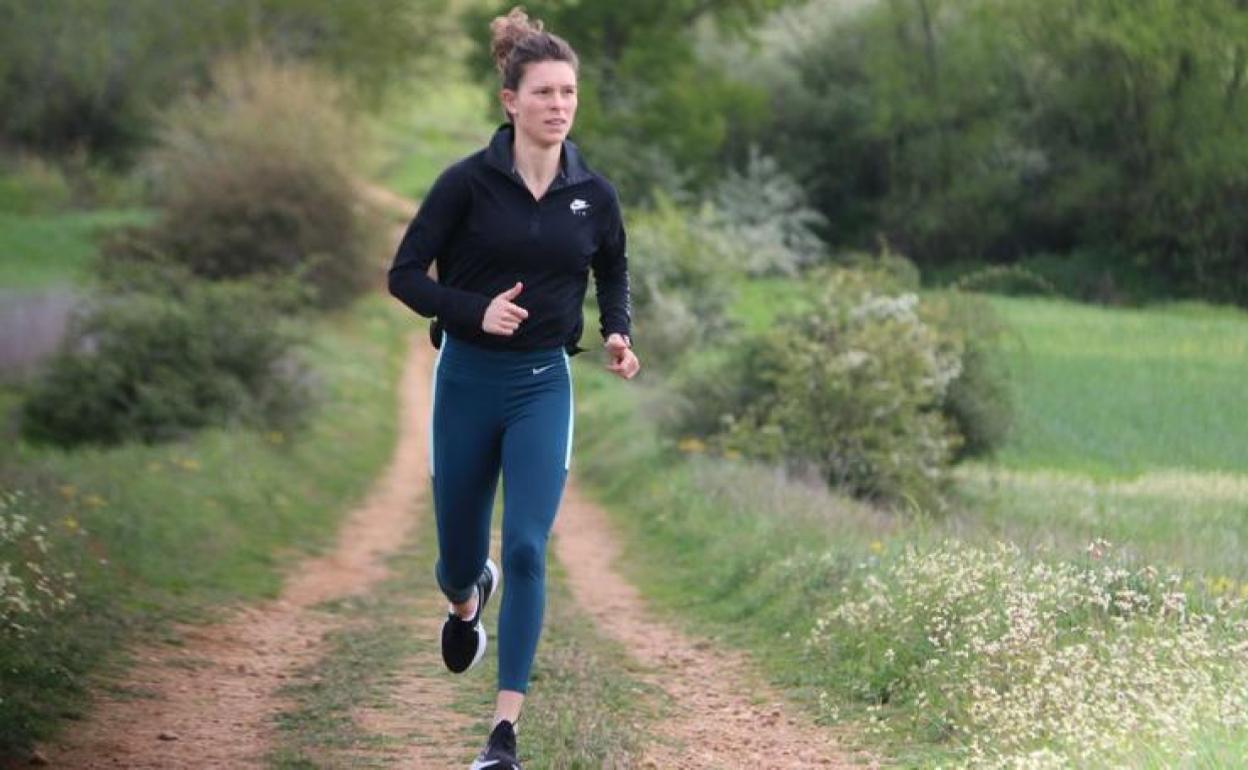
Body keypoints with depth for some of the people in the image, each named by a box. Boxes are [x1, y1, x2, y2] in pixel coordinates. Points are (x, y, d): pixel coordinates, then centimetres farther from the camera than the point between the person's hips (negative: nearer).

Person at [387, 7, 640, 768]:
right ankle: (468, 604, 52)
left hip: (543, 386, 1)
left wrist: (619, 334, -3)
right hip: (467, 380, -1)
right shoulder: (469, 182, -10)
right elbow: (405, 275, -8)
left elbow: (613, 273, 17)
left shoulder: (594, 194, -1)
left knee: (527, 549, -13)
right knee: (459, 548, 11)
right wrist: (476, 311, -24)